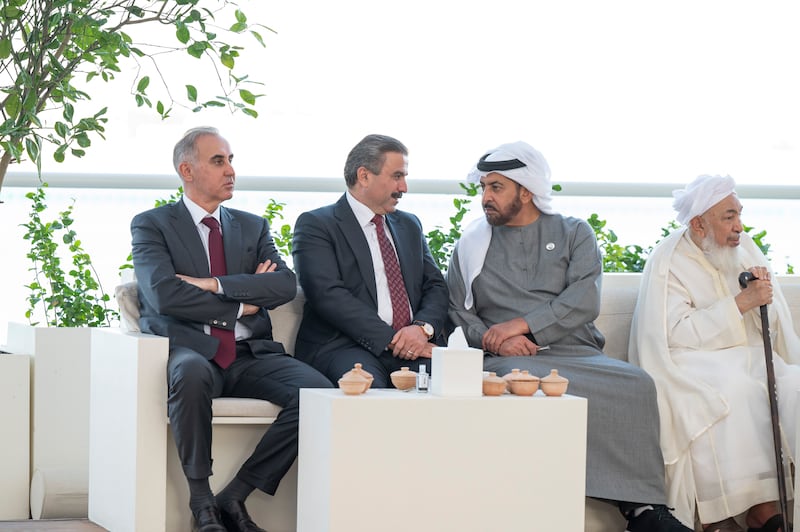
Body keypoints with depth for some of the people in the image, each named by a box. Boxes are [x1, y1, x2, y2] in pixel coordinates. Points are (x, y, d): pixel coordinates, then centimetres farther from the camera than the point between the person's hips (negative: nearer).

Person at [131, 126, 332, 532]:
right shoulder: (151, 225, 8)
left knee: (317, 390, -25)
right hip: (191, 349, -4)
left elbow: (286, 285, 2)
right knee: (192, 373, -41)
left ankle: (235, 495, -17)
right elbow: (164, 295, -10)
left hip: (249, 355, 4)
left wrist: (214, 285, -9)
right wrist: (242, 303, -4)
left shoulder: (253, 227, 21)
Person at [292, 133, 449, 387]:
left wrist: (423, 327, -6)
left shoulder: (409, 225, 26)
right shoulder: (315, 225, 4)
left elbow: (435, 286, 19)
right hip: (341, 346, -5)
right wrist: (390, 339, -17)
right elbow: (328, 295, -9)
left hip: (412, 346, 5)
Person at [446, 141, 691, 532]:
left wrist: (522, 324, -11)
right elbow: (457, 312, 10)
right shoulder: (472, 244, 19)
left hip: (576, 352, 1)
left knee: (635, 384, -29)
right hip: (511, 361, -1)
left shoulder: (574, 233, 15)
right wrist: (497, 340, -10)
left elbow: (584, 302, 0)